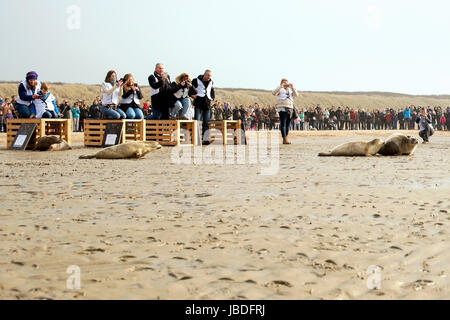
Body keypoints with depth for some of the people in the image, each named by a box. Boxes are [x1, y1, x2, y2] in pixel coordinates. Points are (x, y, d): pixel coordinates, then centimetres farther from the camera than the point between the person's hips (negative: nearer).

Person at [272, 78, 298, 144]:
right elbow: (274, 93, -11)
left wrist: (292, 88, -7)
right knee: (283, 124, -12)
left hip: (290, 108, 5)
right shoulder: (280, 89, 7)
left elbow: (296, 94, 7)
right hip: (282, 108, -5)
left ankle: (284, 140, 8)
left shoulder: (290, 90, 22)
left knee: (287, 125, 4)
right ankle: (285, 139, -17)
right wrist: (281, 86, -18)